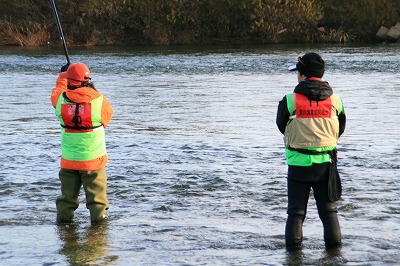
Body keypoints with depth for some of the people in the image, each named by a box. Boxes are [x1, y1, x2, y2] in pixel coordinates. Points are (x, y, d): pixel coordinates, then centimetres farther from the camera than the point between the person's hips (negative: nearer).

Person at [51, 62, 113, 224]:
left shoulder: (61, 99, -9)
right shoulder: (99, 100, -15)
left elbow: (56, 93, 16)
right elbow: (107, 114, 6)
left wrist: (62, 76, 32)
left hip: (68, 157, 2)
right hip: (94, 156, -2)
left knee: (68, 190, 16)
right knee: (96, 189, 9)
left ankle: (64, 214, 21)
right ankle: (98, 214, 10)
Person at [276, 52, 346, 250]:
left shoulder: (290, 100, -11)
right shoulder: (334, 100, -3)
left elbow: (281, 125, 4)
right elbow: (340, 129, 9)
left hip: (298, 162, -2)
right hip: (325, 162, 2)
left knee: (296, 210, 8)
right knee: (328, 208, 12)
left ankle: (293, 244, 5)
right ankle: (334, 242, 12)